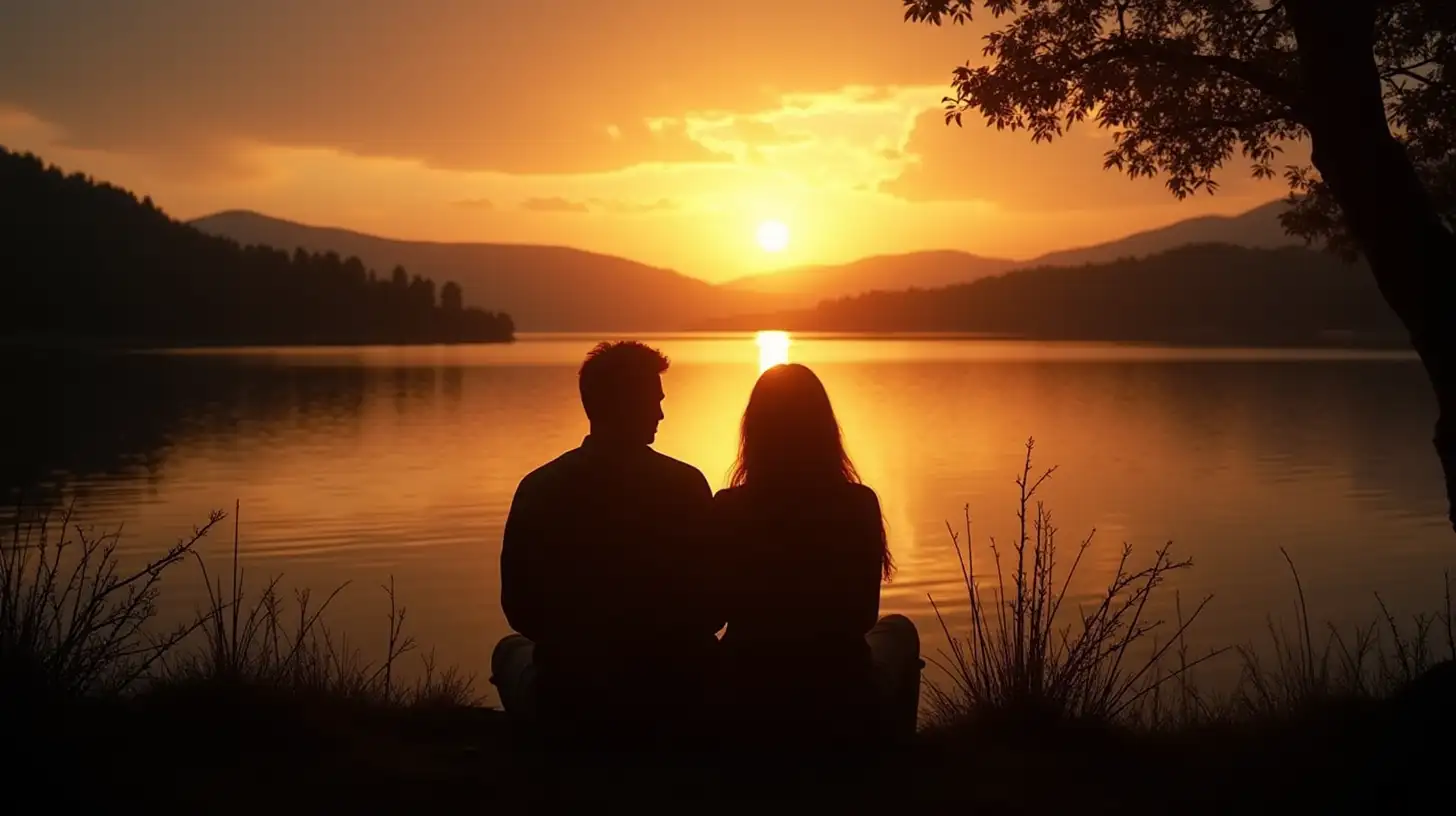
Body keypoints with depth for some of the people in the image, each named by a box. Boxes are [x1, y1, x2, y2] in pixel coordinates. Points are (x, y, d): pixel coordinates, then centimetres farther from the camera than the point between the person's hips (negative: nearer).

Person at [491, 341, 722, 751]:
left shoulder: (538, 489, -8)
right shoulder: (687, 486, -9)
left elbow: (520, 609, -1)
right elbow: (714, 604, -3)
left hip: (570, 705, 0)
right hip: (675, 705, 0)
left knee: (511, 652, 33)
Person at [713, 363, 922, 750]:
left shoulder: (728, 508, -14)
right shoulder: (859, 505, -16)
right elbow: (864, 615, -2)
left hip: (749, 691, 1)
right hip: (838, 691, 0)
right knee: (898, 630, 31)